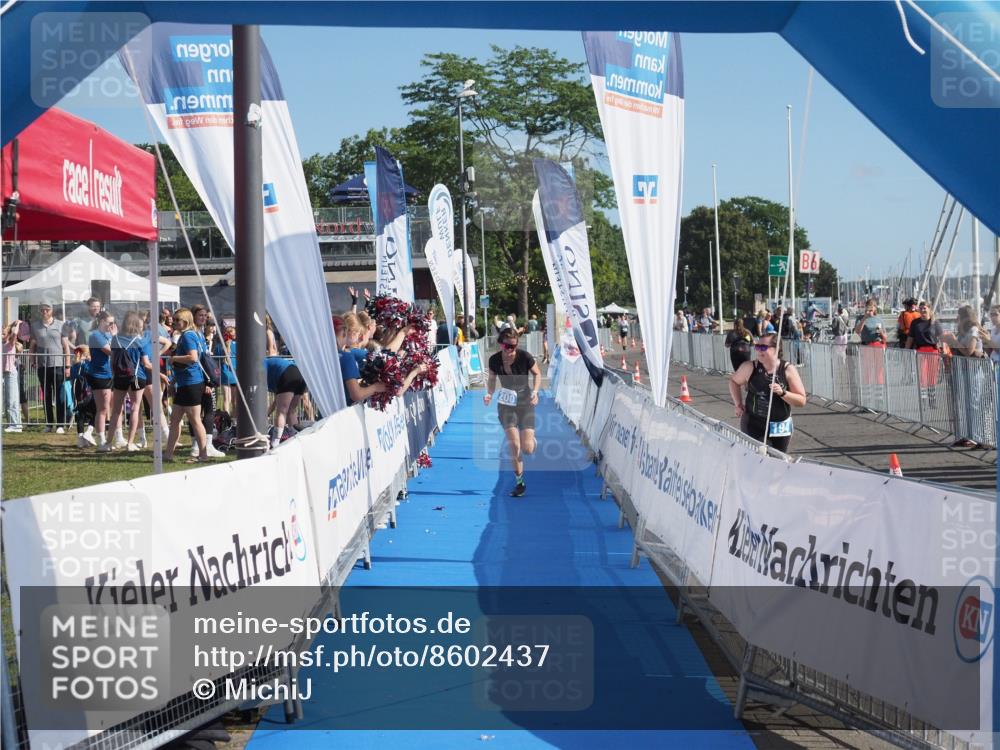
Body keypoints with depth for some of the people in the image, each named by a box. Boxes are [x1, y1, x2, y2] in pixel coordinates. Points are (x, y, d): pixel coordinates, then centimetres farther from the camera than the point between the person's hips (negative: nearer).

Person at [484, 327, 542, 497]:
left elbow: (537, 374, 0)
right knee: (514, 446, -11)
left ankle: (531, 439, 33)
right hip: (506, 405, 1)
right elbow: (492, 379, 8)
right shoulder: (494, 360, -9)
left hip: (525, 404, -1)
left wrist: (535, 391, -15)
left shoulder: (525, 357, -16)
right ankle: (519, 482, 7)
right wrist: (489, 394, -10)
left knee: (527, 449, -7)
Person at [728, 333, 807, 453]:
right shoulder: (750, 368, -3)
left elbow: (802, 401, -7)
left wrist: (782, 393, -22)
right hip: (754, 426, -1)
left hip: (780, 428, 1)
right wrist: (738, 405, 7)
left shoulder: (788, 370, -6)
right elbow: (734, 381, 17)